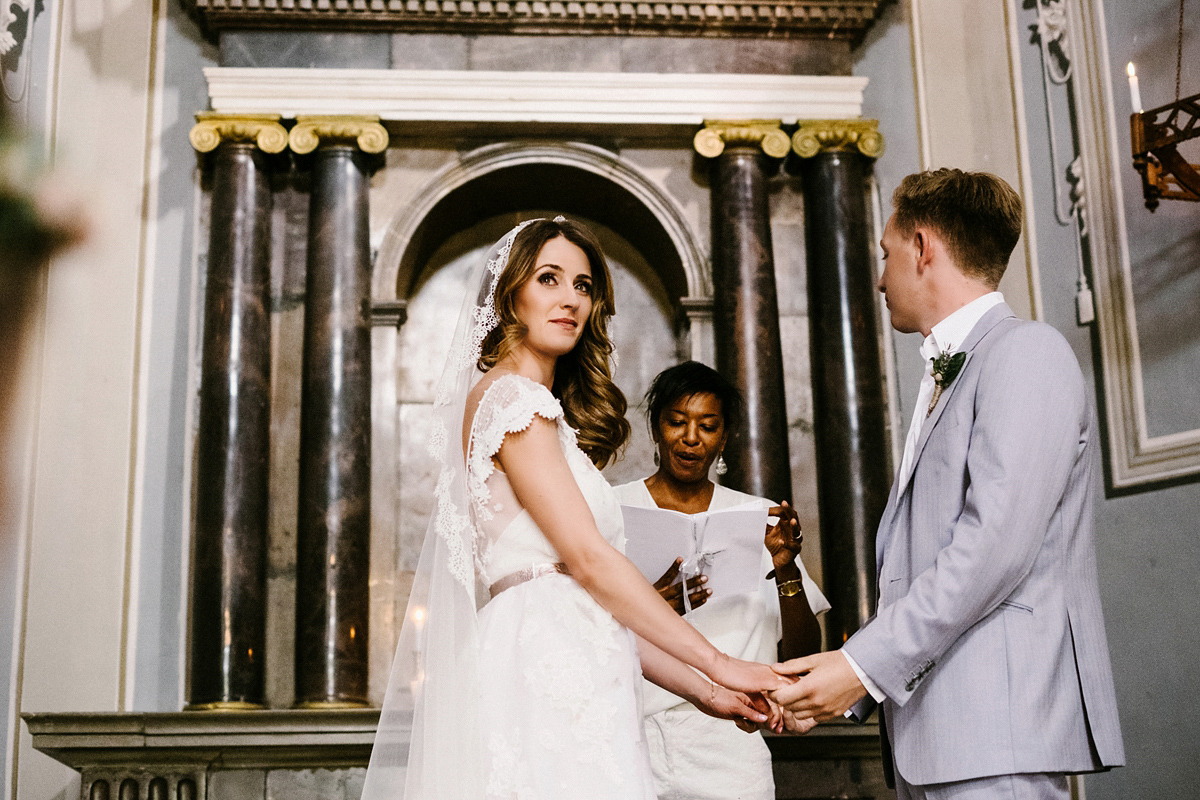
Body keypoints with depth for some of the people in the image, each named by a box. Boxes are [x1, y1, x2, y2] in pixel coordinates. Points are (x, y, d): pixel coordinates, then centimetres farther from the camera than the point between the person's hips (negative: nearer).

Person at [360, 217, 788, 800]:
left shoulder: (548, 413, 23)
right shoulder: (509, 395, -3)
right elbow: (587, 558, -12)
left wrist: (702, 691, 11)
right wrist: (717, 663, -8)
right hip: (545, 672, -8)